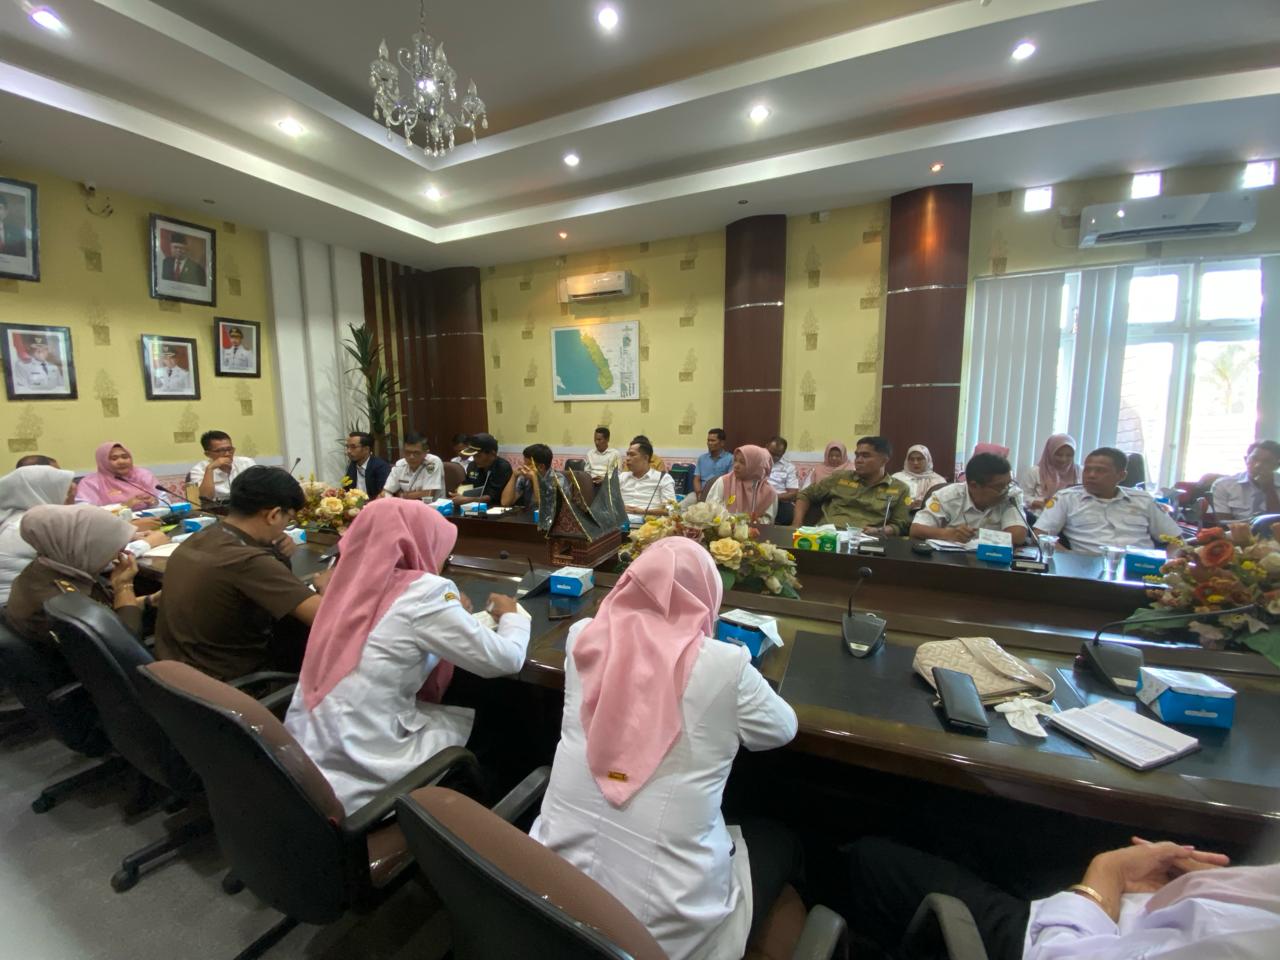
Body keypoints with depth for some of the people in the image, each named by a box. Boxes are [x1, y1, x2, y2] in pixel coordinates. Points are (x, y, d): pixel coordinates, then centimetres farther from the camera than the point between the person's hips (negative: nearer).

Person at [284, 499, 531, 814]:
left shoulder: (355, 582, 1)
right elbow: (506, 659, -12)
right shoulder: (422, 591, -19)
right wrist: (510, 616, 6)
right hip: (359, 780, -7)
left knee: (452, 712, 21)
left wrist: (449, 614, 14)